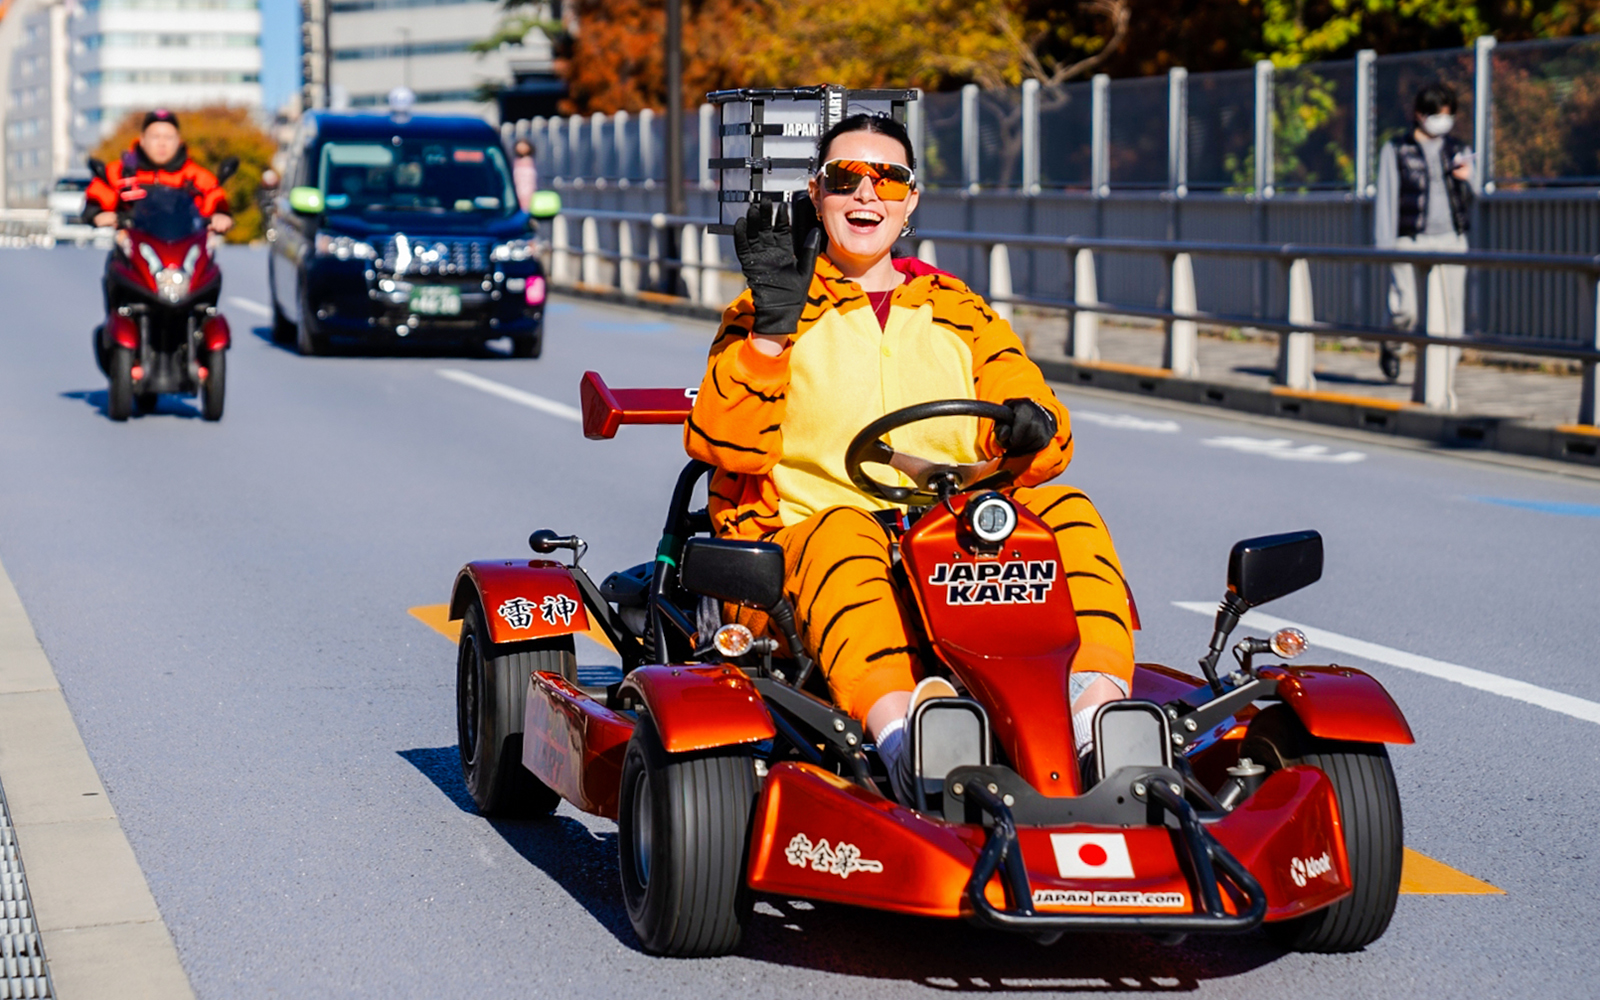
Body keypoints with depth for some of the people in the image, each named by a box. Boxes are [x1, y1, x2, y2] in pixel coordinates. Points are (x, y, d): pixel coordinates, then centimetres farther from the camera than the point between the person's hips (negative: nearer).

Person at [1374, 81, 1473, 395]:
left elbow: (1469, 199, 15)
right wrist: (1385, 246, -7)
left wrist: (1466, 178, -7)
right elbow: (1386, 199, 1)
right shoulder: (1395, 151, 5)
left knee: (1450, 315, -3)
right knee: (1405, 312, -15)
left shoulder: (1458, 151, 15)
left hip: (1451, 240, 3)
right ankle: (1390, 346, 19)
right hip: (1410, 242, -3)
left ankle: (1444, 384, 4)